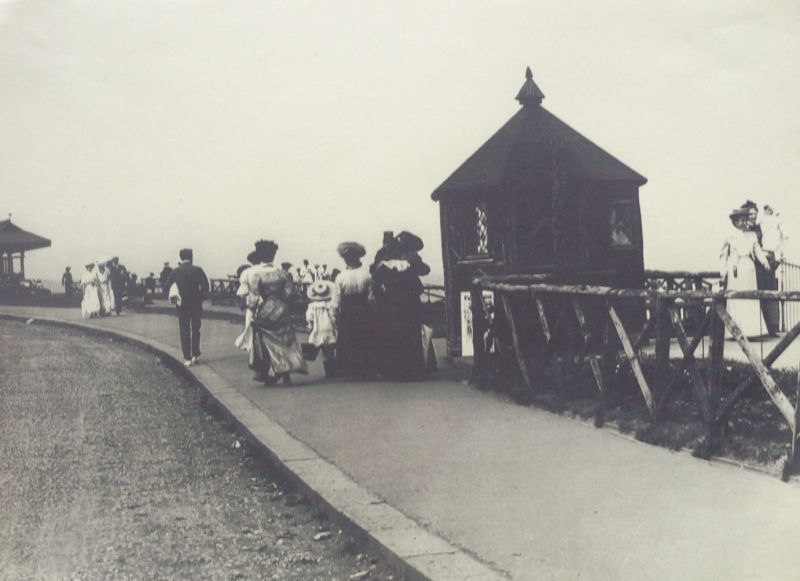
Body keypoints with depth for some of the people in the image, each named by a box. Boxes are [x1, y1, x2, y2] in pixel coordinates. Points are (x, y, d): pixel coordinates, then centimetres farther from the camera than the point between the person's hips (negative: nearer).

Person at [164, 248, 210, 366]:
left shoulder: (176, 271, -1)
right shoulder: (197, 270, -5)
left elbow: (167, 286, -3)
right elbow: (205, 285, -15)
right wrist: (202, 297, -3)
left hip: (182, 305, 0)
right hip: (196, 305, 0)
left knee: (184, 332, 6)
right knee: (196, 330, 16)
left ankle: (187, 358, 2)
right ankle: (196, 355, 16)